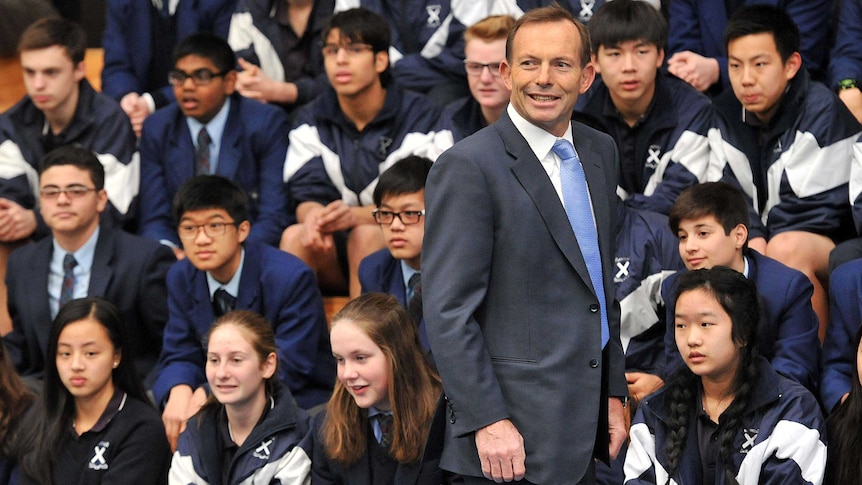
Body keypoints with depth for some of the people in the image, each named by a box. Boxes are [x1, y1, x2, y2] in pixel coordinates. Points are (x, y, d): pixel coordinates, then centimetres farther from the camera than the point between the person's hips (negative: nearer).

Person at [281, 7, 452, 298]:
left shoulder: (420, 116, -4)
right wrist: (314, 215, -29)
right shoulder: (311, 121, 9)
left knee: (366, 235, -34)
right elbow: (307, 192, -2)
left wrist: (357, 216, -32)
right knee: (295, 236, -27)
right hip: (335, 254, 3)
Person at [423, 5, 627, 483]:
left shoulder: (600, 152, 11)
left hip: (582, 422, 7)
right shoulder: (467, 168, -12)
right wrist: (487, 422, -19)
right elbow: (447, 312, -15)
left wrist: (613, 391, 15)